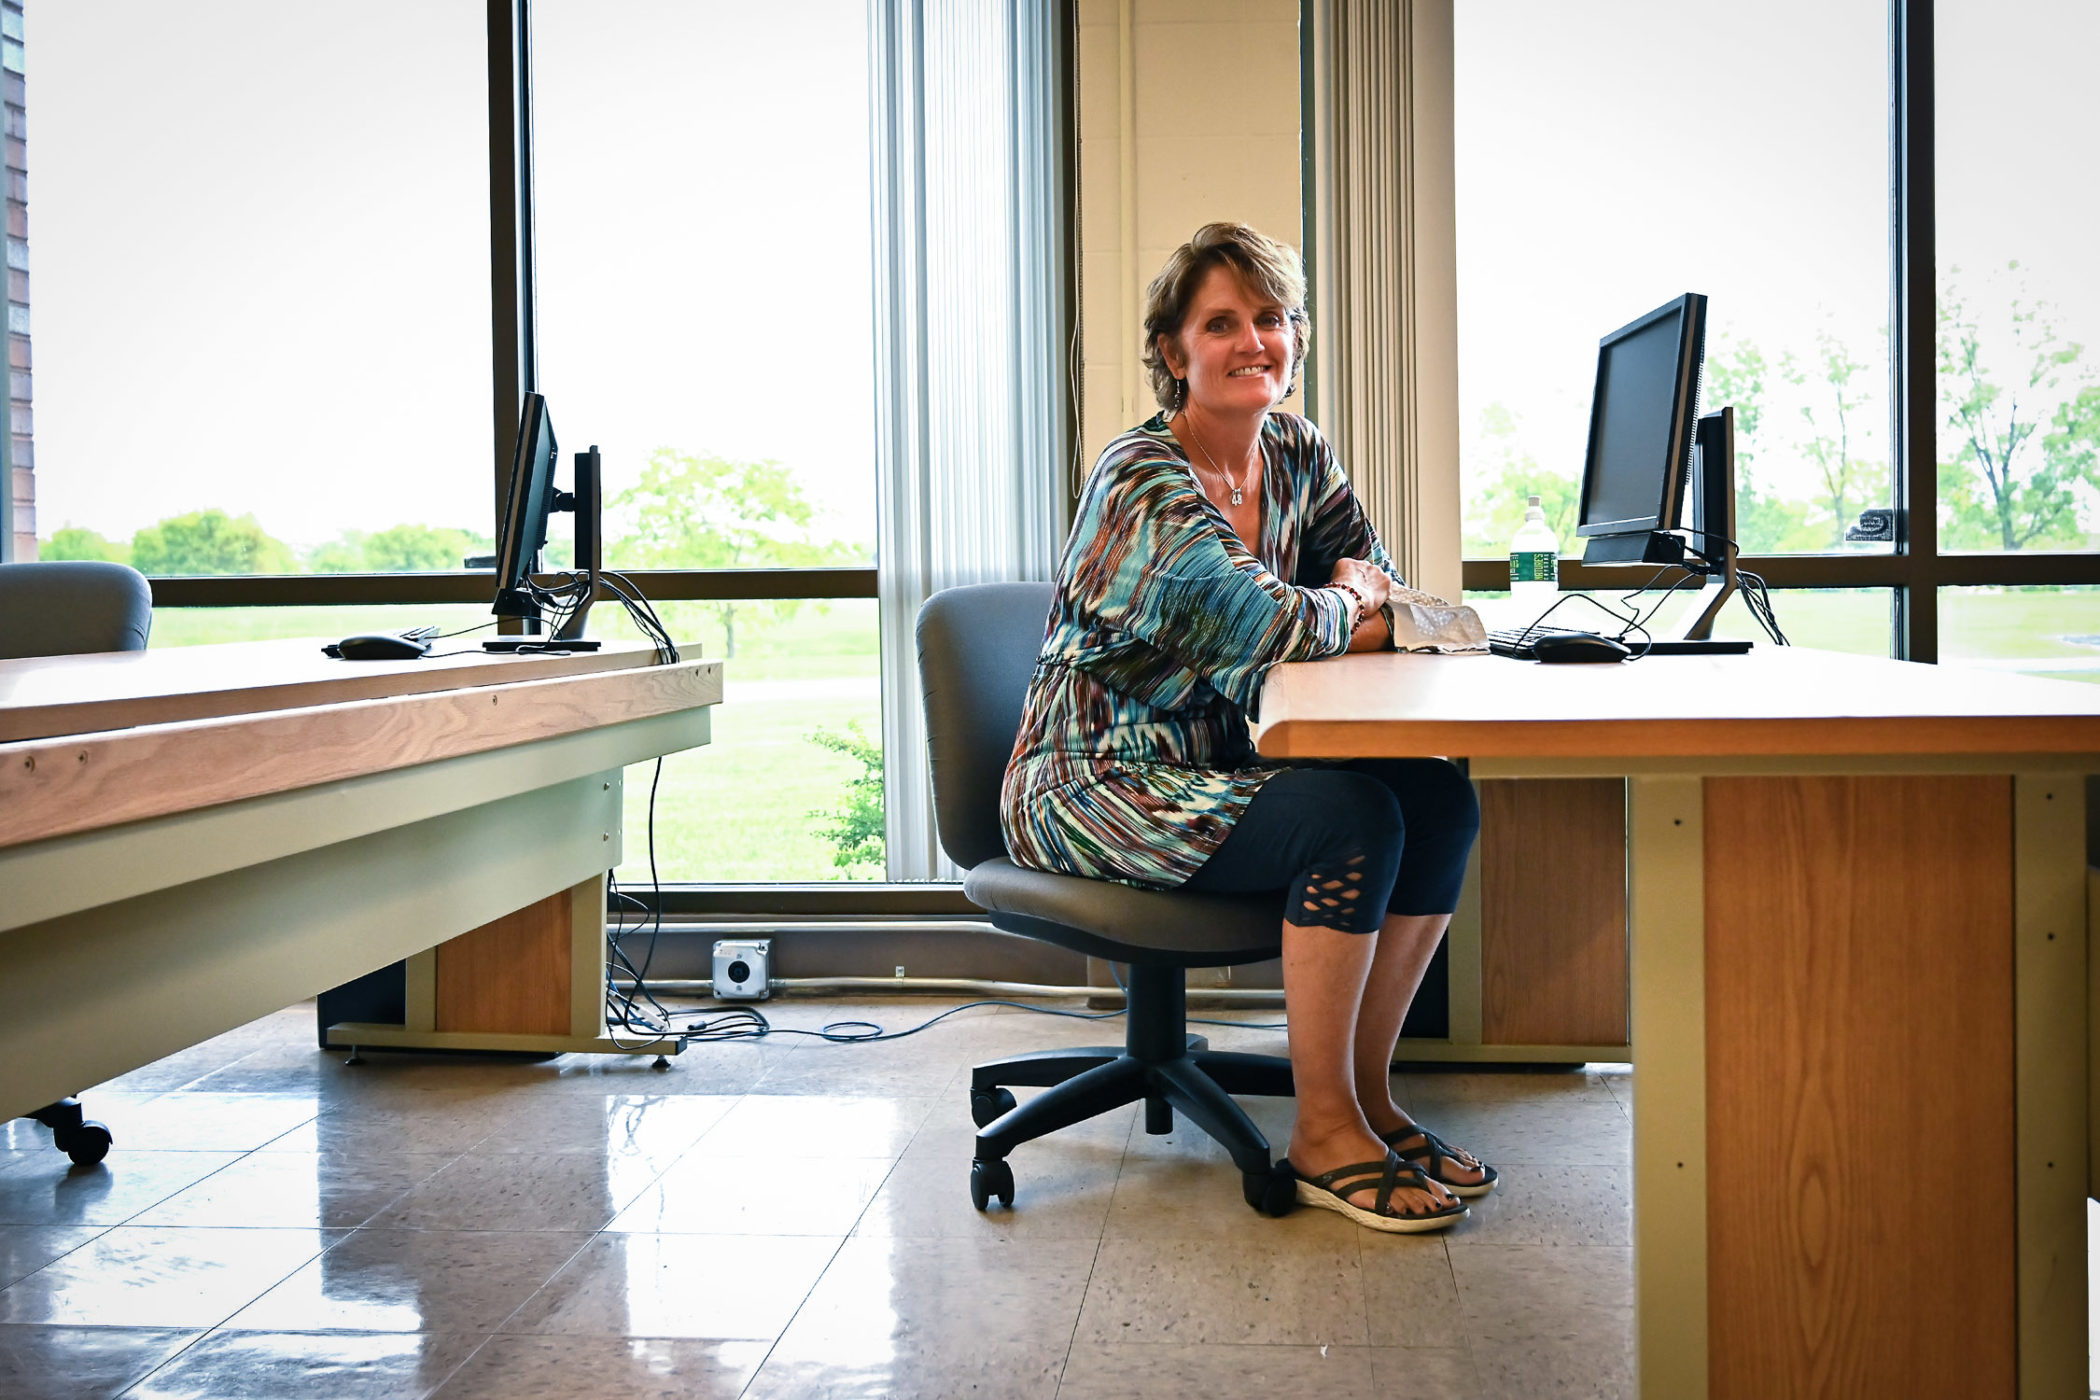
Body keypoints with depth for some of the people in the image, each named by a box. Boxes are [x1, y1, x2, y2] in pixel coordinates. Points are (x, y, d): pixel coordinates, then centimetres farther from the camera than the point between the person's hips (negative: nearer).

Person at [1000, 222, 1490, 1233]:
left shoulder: (1297, 455, 7)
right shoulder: (1143, 480, -18)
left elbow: (1373, 576, 13)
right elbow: (1272, 625, -27)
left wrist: (1347, 591, -10)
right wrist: (1349, 606, -6)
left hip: (1213, 766, 8)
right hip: (1096, 786, -8)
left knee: (1439, 799, -12)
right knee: (1351, 818, -27)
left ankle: (1366, 1092, 0)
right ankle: (1324, 1135, -13)